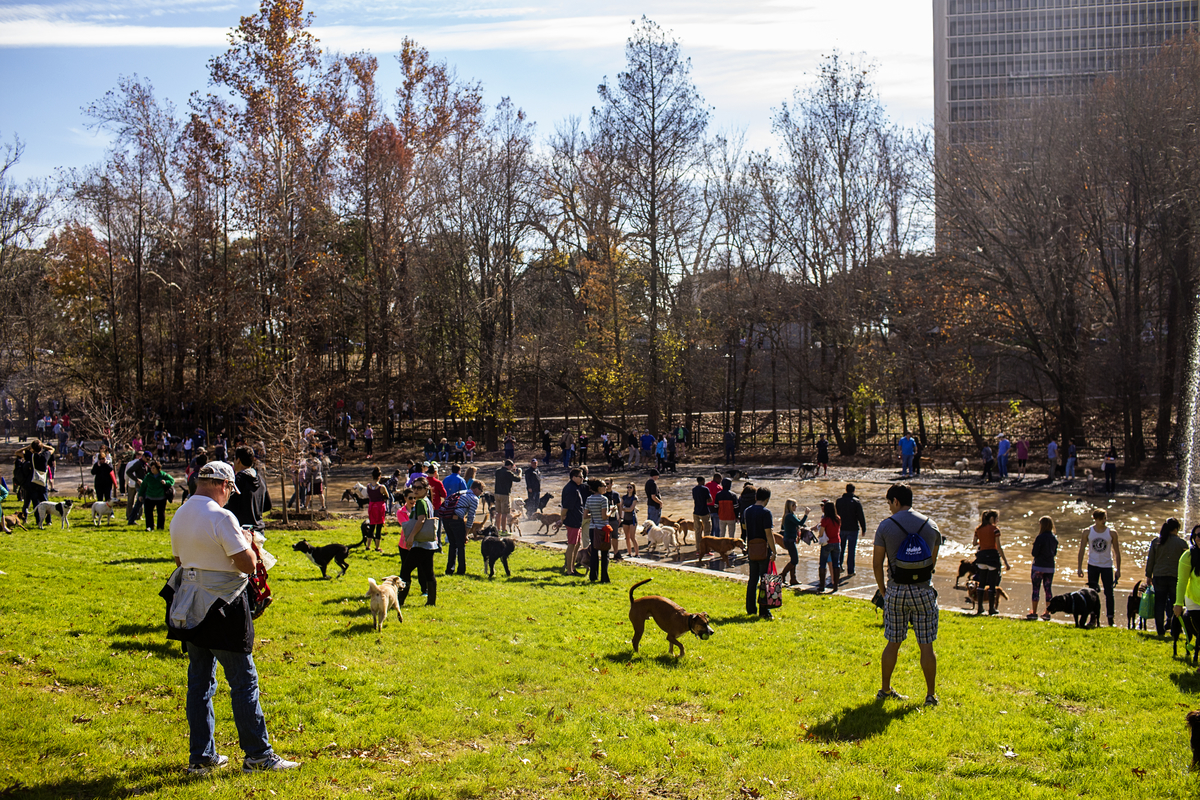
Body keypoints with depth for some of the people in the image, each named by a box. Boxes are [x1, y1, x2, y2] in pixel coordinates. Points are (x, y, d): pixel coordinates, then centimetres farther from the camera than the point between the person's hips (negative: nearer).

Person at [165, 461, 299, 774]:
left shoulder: (179, 517, 8)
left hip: (190, 610, 8)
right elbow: (248, 564, -18)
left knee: (199, 682, 12)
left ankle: (200, 757, 16)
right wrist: (248, 544, 1)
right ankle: (257, 755, 5)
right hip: (223, 609, -7)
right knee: (243, 681, 0)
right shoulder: (221, 518, -17)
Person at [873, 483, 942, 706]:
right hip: (923, 591, 0)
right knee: (926, 646, 4)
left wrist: (882, 588, 13)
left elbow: (877, 563, -1)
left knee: (893, 643, 11)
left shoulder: (886, 526, -4)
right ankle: (931, 695, 7)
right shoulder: (931, 526, 3)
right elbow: (933, 562, 9)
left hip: (896, 591, 0)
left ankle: (885, 689, 21)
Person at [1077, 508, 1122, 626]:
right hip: (1093, 565, 1)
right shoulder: (1088, 532, -1)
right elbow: (1082, 550, 3)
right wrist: (1079, 567, -1)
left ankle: (1111, 619, 2)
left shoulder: (1112, 533, -3)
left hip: (1107, 566, -1)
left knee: (1109, 593, -4)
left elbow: (1117, 552, 2)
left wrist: (1118, 570, -1)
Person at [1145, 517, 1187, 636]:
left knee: (1159, 604, 7)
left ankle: (1160, 630, 6)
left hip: (1159, 577, 2)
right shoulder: (1182, 543, -4)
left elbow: (1150, 560, 5)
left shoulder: (1156, 542, 1)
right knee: (1175, 604, 7)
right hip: (1176, 577, -2)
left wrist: (1148, 575, 14)